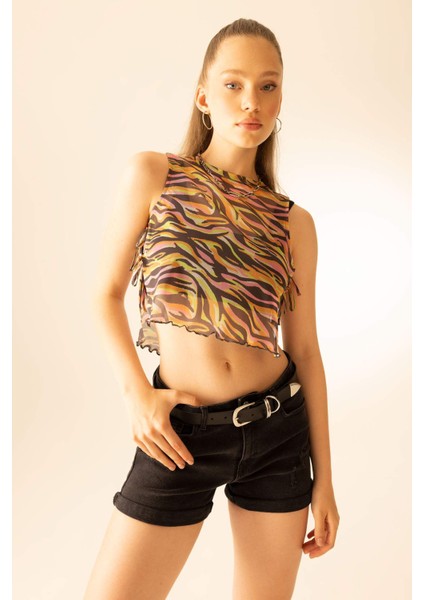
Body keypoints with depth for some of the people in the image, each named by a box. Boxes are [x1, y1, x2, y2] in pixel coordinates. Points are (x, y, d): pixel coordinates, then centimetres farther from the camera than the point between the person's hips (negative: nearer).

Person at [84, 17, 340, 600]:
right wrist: (136, 393, -12)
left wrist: (324, 479, 6)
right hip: (183, 435, -2)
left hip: (279, 429, 3)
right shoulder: (153, 175, -2)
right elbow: (107, 294, 3)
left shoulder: (295, 222, 3)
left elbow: (306, 350, 5)